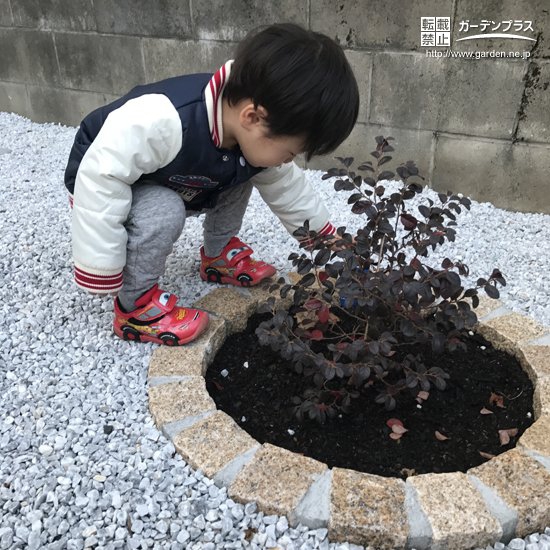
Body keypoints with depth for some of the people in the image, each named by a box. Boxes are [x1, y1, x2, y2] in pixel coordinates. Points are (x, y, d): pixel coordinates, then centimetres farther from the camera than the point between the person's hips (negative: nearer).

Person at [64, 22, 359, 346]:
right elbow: (100, 179, -37)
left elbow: (289, 191, -2)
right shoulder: (164, 124, -44)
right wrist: (102, 273, -32)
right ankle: (134, 306, -12)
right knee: (163, 214, -34)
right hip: (105, 181, -6)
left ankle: (219, 255, 16)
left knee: (241, 175, -2)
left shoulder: (254, 137, -18)